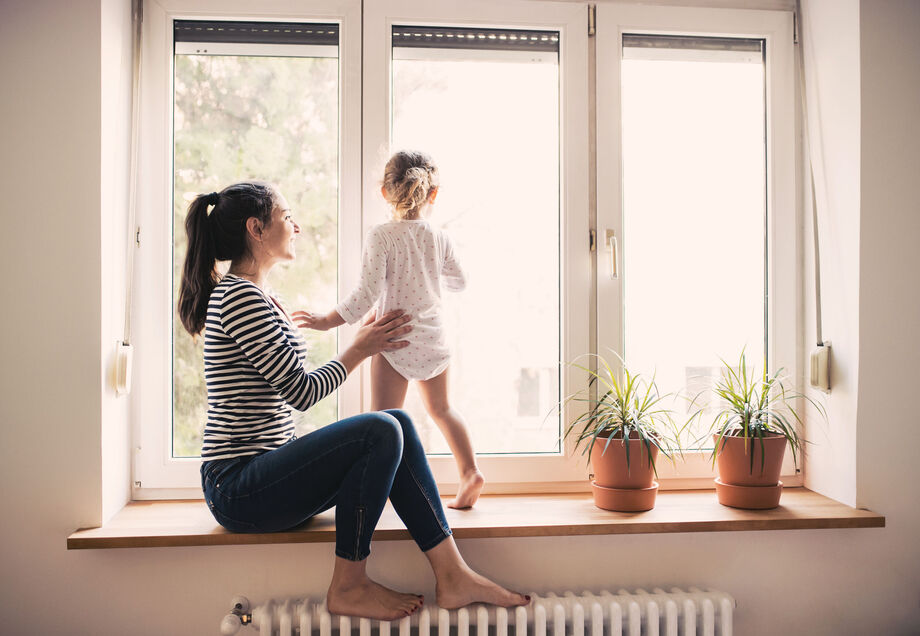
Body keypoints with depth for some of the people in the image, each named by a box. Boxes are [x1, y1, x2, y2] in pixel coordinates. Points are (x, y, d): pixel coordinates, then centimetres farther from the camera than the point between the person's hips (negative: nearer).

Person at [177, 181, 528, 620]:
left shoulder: (262, 300, 17)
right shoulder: (240, 298, -15)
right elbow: (302, 392, -17)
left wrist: (365, 342, 11)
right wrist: (360, 350, -2)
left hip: (263, 474, 10)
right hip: (238, 489, -10)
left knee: (398, 424, -3)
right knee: (381, 432, -24)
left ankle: (452, 577, -5)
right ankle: (348, 588, -8)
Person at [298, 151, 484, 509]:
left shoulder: (381, 237, -13)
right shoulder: (440, 238, 0)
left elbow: (368, 294, -18)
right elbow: (459, 283, 13)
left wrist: (329, 320, -10)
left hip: (396, 339, -5)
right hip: (433, 338, 5)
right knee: (440, 408, 23)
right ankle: (469, 471, 23)